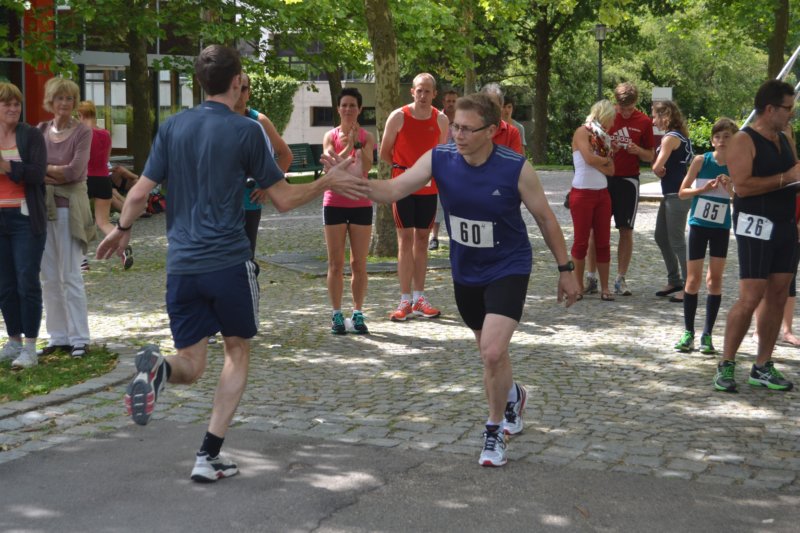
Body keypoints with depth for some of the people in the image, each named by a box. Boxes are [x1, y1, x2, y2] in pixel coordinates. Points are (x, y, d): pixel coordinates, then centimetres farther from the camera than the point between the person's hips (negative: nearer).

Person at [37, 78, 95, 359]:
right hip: (43, 206, 5)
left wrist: (43, 169, -4)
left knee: (70, 275, -4)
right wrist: (57, 174, -12)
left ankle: (79, 339, 2)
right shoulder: (41, 130, 9)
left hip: (69, 207, -5)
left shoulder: (82, 132, -4)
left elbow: (75, 170, -14)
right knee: (49, 277, 7)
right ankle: (58, 337, 15)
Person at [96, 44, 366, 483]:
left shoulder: (172, 127, 5)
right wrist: (329, 182, 13)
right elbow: (283, 199, -2)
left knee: (191, 364, 12)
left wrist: (121, 230, 24)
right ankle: (209, 456, 8)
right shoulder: (246, 130, -5)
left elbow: (140, 193, 5)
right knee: (237, 352, 17)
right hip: (229, 262, -3)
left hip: (181, 265, 3)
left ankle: (158, 367, -26)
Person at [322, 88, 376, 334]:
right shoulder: (331, 136, 2)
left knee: (359, 264, 3)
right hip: (334, 203, 0)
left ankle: (358, 314, 11)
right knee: (336, 263, 2)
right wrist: (348, 145, -21)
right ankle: (336, 315, 8)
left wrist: (357, 143, -22)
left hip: (361, 204, 0)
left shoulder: (366, 136, 2)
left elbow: (366, 167, -14)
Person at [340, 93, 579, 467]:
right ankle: (512, 396, 53)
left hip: (508, 269, -4)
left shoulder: (516, 168, -21)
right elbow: (393, 190, -16)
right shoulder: (439, 159, -13)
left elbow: (545, 218, -8)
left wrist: (566, 269, -2)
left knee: (493, 352, -19)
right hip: (465, 271, 4)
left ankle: (495, 431, 4)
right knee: (489, 349, 20)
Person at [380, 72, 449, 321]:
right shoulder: (398, 117, -7)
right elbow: (385, 153, 2)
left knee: (422, 240, 8)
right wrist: (402, 168, 6)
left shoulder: (441, 120, 2)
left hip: (429, 187, 3)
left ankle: (419, 299, 14)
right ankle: (405, 301, -3)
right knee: (405, 240, -4)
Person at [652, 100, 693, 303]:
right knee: (661, 238, 17)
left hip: (677, 195, -10)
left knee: (677, 241, -6)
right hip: (672, 194, 10)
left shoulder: (670, 138, -15)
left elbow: (657, 167, -21)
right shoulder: (679, 135, 14)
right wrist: (662, 171, -8)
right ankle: (674, 281, 26)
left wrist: (660, 172, 0)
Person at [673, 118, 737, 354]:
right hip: (699, 225, -1)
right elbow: (682, 192, -4)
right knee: (693, 279, 2)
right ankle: (688, 332, 13)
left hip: (721, 228, 1)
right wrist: (704, 188, -18)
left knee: (715, 280, 4)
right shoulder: (701, 161, -7)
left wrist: (730, 188, -20)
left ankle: (707, 334, 11)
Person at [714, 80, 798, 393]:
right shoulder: (744, 141, -9)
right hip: (757, 226, -8)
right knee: (750, 298, -10)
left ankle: (762, 367, 15)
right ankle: (725, 366, 0)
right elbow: (743, 185, -21)